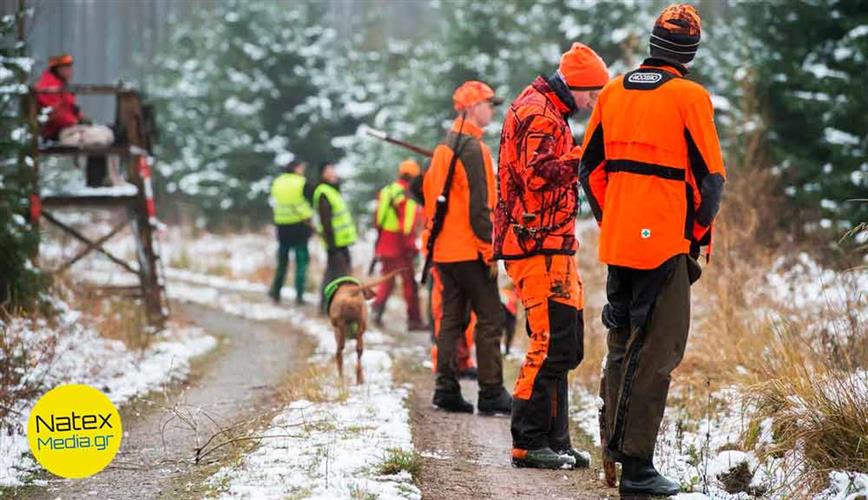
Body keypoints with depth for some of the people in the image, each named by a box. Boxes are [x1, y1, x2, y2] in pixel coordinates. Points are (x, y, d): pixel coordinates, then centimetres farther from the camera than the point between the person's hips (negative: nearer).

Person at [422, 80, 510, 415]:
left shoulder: (444, 147, 16)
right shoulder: (472, 148, -13)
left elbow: (431, 195, 21)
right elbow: (479, 206, -18)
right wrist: (490, 249, -15)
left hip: (443, 249, 9)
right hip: (469, 250, -9)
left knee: (451, 318, 10)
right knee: (490, 318, -5)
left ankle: (446, 388, 9)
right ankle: (491, 393, -6)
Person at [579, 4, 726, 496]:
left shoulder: (612, 93, 8)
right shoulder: (689, 97, -10)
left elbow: (590, 168, 13)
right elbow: (710, 178, -10)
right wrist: (698, 234, 3)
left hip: (617, 243, 6)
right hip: (664, 245, -6)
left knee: (622, 347, 18)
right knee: (656, 354, -3)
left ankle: (615, 453, 24)